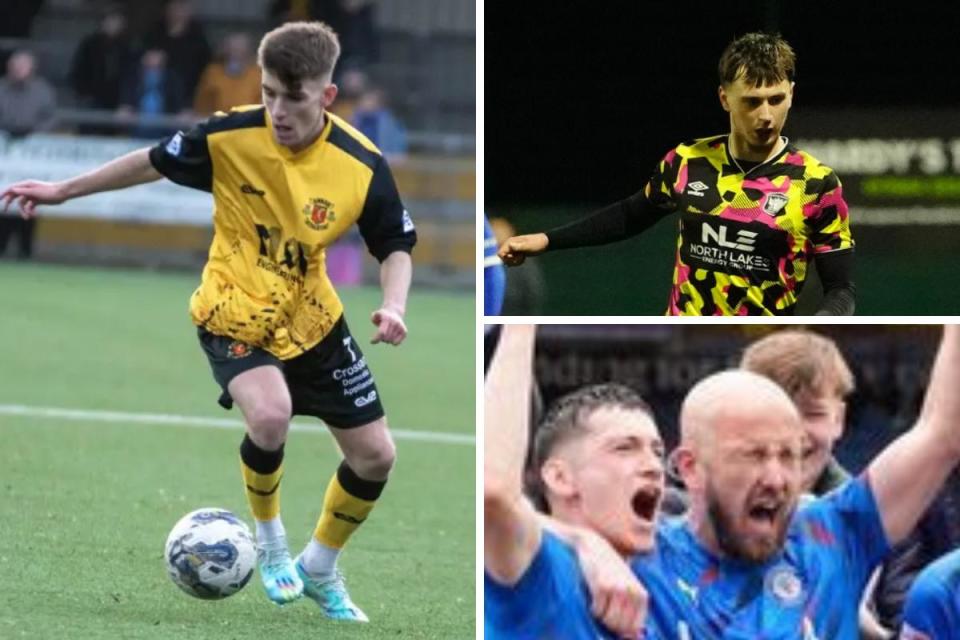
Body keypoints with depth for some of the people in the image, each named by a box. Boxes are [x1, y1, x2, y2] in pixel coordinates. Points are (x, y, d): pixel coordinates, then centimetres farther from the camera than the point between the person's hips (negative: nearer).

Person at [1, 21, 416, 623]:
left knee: (375, 455, 4)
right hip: (234, 316, -3)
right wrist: (63, 191, 5)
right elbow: (154, 162, -2)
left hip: (313, 320, 3)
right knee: (270, 416, -32)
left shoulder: (362, 166, -18)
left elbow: (396, 246, -4)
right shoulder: (231, 137, -20)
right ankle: (269, 541, -1)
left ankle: (320, 570, 31)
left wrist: (393, 308, -24)